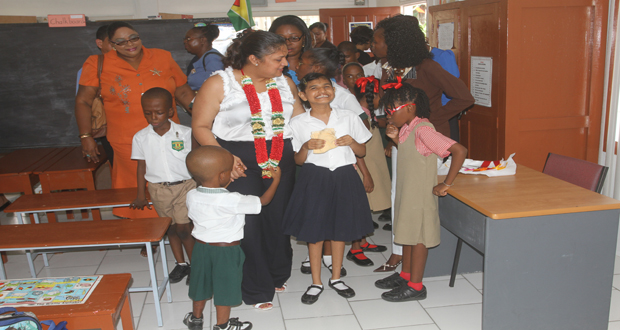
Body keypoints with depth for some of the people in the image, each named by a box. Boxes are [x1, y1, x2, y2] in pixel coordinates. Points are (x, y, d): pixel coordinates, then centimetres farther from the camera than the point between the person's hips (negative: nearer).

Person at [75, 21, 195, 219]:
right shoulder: (98, 65, 1)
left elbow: (183, 92, 11)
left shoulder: (163, 58, 6)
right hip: (128, 143, -2)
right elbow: (83, 101, 5)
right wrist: (85, 137, 1)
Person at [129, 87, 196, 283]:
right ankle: (181, 264, 28)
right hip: (158, 189, 3)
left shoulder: (185, 133, -8)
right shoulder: (140, 138, -2)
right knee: (170, 227, 13)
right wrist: (141, 196, 5)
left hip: (184, 186, -3)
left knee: (183, 228, -5)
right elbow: (142, 166, 4)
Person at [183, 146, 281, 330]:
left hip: (201, 246, 5)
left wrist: (225, 185, 8)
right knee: (224, 286, 13)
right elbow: (263, 201, -15)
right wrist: (276, 180, -3)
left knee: (201, 283, 22)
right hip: (226, 250, -5)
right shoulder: (232, 201, -25)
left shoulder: (191, 197, -11)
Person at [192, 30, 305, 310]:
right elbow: (200, 126, -6)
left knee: (278, 219, 12)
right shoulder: (219, 84, -6)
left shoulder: (285, 83, 9)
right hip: (239, 163, -4)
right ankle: (257, 290, 16)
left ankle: (278, 276, 36)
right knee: (248, 223, -2)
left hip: (281, 160, 4)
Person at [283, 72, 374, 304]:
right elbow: (298, 160, 2)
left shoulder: (349, 118, 1)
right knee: (314, 230, 6)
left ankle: (336, 278, 30)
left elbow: (362, 152, 8)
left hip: (344, 177, 2)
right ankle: (316, 283, 23)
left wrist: (352, 142, -12)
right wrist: (306, 147, -17)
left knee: (341, 229, 11)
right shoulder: (298, 123, -3)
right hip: (314, 178, -1)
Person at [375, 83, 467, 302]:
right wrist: (396, 138, 0)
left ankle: (415, 286, 16)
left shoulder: (422, 129, -25)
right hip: (406, 192, 9)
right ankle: (405, 275, 35)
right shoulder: (406, 128, 3)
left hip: (420, 194, -9)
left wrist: (446, 184, -25)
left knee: (418, 236, 3)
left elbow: (460, 151, -29)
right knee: (408, 232, 19)